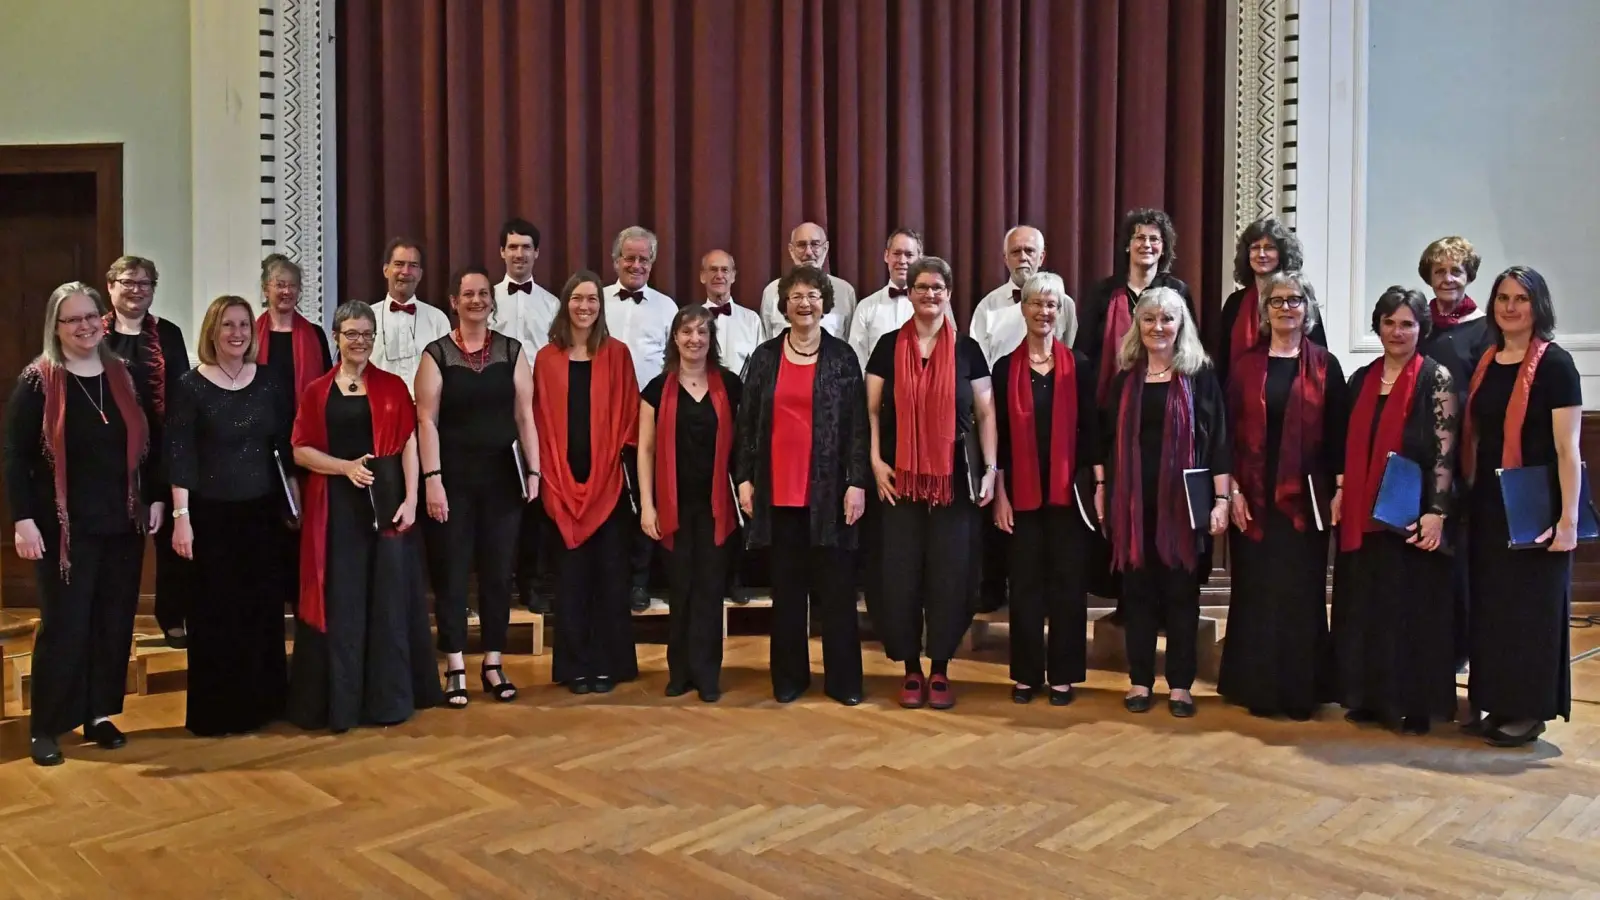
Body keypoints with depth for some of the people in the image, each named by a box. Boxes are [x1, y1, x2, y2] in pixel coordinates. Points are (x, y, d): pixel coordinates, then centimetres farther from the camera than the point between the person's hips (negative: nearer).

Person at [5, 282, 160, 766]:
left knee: (115, 623, 8)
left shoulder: (124, 376, 7)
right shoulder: (37, 381, -5)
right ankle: (45, 727, 12)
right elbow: (15, 456, -7)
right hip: (65, 527, -4)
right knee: (64, 625, -1)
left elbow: (145, 444, 13)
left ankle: (100, 715, 21)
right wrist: (23, 518, -13)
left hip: (122, 524, 4)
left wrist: (154, 498, 8)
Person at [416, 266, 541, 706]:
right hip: (454, 476, -2)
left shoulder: (512, 351, 6)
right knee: (452, 572, 3)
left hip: (502, 476, 2)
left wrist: (533, 470, -2)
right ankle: (455, 669, 13)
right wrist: (432, 479, -13)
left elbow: (525, 415, 4)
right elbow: (427, 421, -5)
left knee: (498, 571, 8)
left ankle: (493, 663, 20)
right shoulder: (437, 354, 0)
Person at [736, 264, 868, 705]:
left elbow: (857, 424, -1)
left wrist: (857, 482, -7)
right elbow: (746, 421, 8)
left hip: (828, 490, -2)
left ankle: (843, 679, 12)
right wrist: (744, 478, 2)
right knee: (786, 587, 9)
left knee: (835, 588, 3)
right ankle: (788, 676, 19)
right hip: (778, 490, 2)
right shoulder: (764, 356, 8)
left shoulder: (842, 357, 3)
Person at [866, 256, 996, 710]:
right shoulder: (888, 346, 4)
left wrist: (990, 469, -2)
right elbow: (871, 411, 4)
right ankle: (911, 670, 15)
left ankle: (940, 669, 16)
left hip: (954, 477, 0)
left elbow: (986, 413, 6)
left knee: (950, 573, 3)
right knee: (900, 573, 1)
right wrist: (875, 462, -8)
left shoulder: (967, 349, 5)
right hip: (900, 478, 0)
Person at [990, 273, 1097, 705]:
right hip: (1021, 491, 0)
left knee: (1067, 581, 5)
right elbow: (999, 435, 3)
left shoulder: (1077, 365, 4)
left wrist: (1100, 485, -3)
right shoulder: (1006, 367, 4)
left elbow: (1090, 429, 3)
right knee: (1025, 582, 6)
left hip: (1069, 489, 0)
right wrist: (999, 493, -1)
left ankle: (1063, 675, 14)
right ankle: (1026, 673, 16)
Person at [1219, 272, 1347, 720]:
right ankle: (1258, 688, 15)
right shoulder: (1245, 364, 6)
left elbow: (1338, 433, 3)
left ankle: (1300, 690, 14)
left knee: (1301, 593, 3)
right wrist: (1233, 490, -5)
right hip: (1254, 497, 1)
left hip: (1304, 498, -1)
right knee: (1256, 592, 4)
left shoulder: (1324, 366, 4)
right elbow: (1230, 430, 3)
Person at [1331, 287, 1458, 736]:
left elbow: (1445, 451, -10)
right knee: (1363, 608, 9)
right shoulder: (1362, 379, 12)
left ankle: (1414, 703, 10)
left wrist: (1435, 511, -16)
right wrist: (1340, 493, 7)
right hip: (1362, 515, 5)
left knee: (1412, 608, 1)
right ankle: (1368, 696, 19)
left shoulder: (1436, 379, -4)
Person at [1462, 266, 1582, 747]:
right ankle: (1496, 704, 21)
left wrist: (1568, 517, -16)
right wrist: (1468, 495, 9)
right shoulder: (1485, 363, 9)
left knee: (1531, 605, 2)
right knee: (1488, 603, 10)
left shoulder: (1554, 364, -9)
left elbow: (1567, 448, -12)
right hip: (1487, 503, 6)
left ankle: (1528, 710, 13)